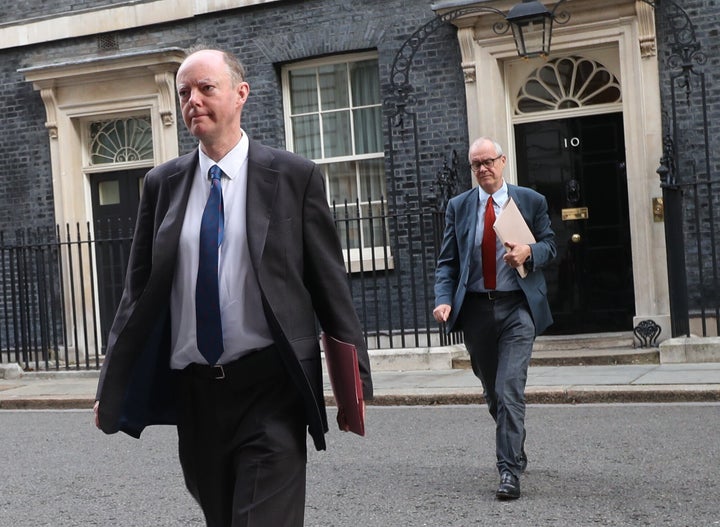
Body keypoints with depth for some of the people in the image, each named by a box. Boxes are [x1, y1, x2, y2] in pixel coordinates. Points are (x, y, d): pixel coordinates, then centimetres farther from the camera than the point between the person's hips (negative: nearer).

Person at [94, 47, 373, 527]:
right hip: (195, 391, 4)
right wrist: (112, 388, 4)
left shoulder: (294, 176, -2)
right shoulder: (162, 184, 7)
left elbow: (331, 284, -1)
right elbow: (139, 289, 9)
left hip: (269, 386, -4)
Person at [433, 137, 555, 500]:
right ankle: (515, 449, 36)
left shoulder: (531, 201, 4)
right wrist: (444, 300, -10)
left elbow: (549, 244, 10)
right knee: (492, 392, 13)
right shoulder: (458, 207, 8)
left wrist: (529, 253, -13)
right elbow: (447, 261, 6)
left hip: (517, 307, -3)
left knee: (510, 389, -13)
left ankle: (510, 470, -10)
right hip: (475, 307, 3)